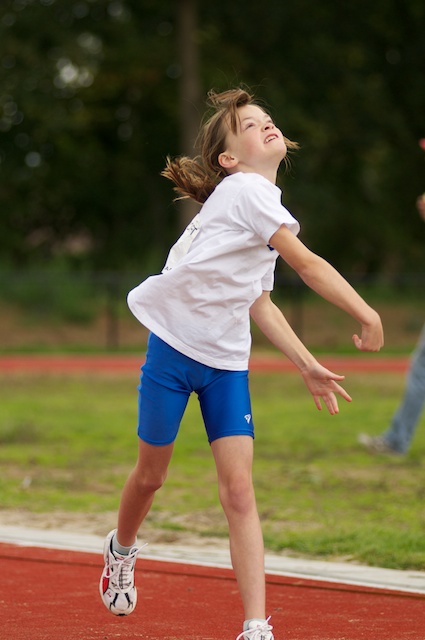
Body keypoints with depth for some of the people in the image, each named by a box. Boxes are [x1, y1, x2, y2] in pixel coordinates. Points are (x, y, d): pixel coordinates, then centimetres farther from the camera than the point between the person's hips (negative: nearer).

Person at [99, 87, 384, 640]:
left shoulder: (265, 204, 12)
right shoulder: (243, 189, -15)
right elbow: (308, 265, -21)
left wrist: (308, 366, 11)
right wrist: (367, 316, -20)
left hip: (227, 363, 6)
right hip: (174, 346, -6)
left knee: (239, 489, -7)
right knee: (151, 474, 11)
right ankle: (122, 549, 44)